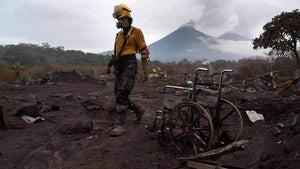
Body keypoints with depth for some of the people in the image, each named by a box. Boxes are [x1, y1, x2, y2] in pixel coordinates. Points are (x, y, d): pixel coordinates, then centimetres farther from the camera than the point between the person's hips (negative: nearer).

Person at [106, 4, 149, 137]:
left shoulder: (136, 32, -3)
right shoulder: (119, 34, 20)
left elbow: (144, 51, -7)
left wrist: (145, 70, -13)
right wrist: (109, 64, 19)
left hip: (129, 67, -8)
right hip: (119, 68, 8)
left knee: (121, 96, -14)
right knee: (119, 96, 8)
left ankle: (120, 126, -8)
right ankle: (138, 110, 28)